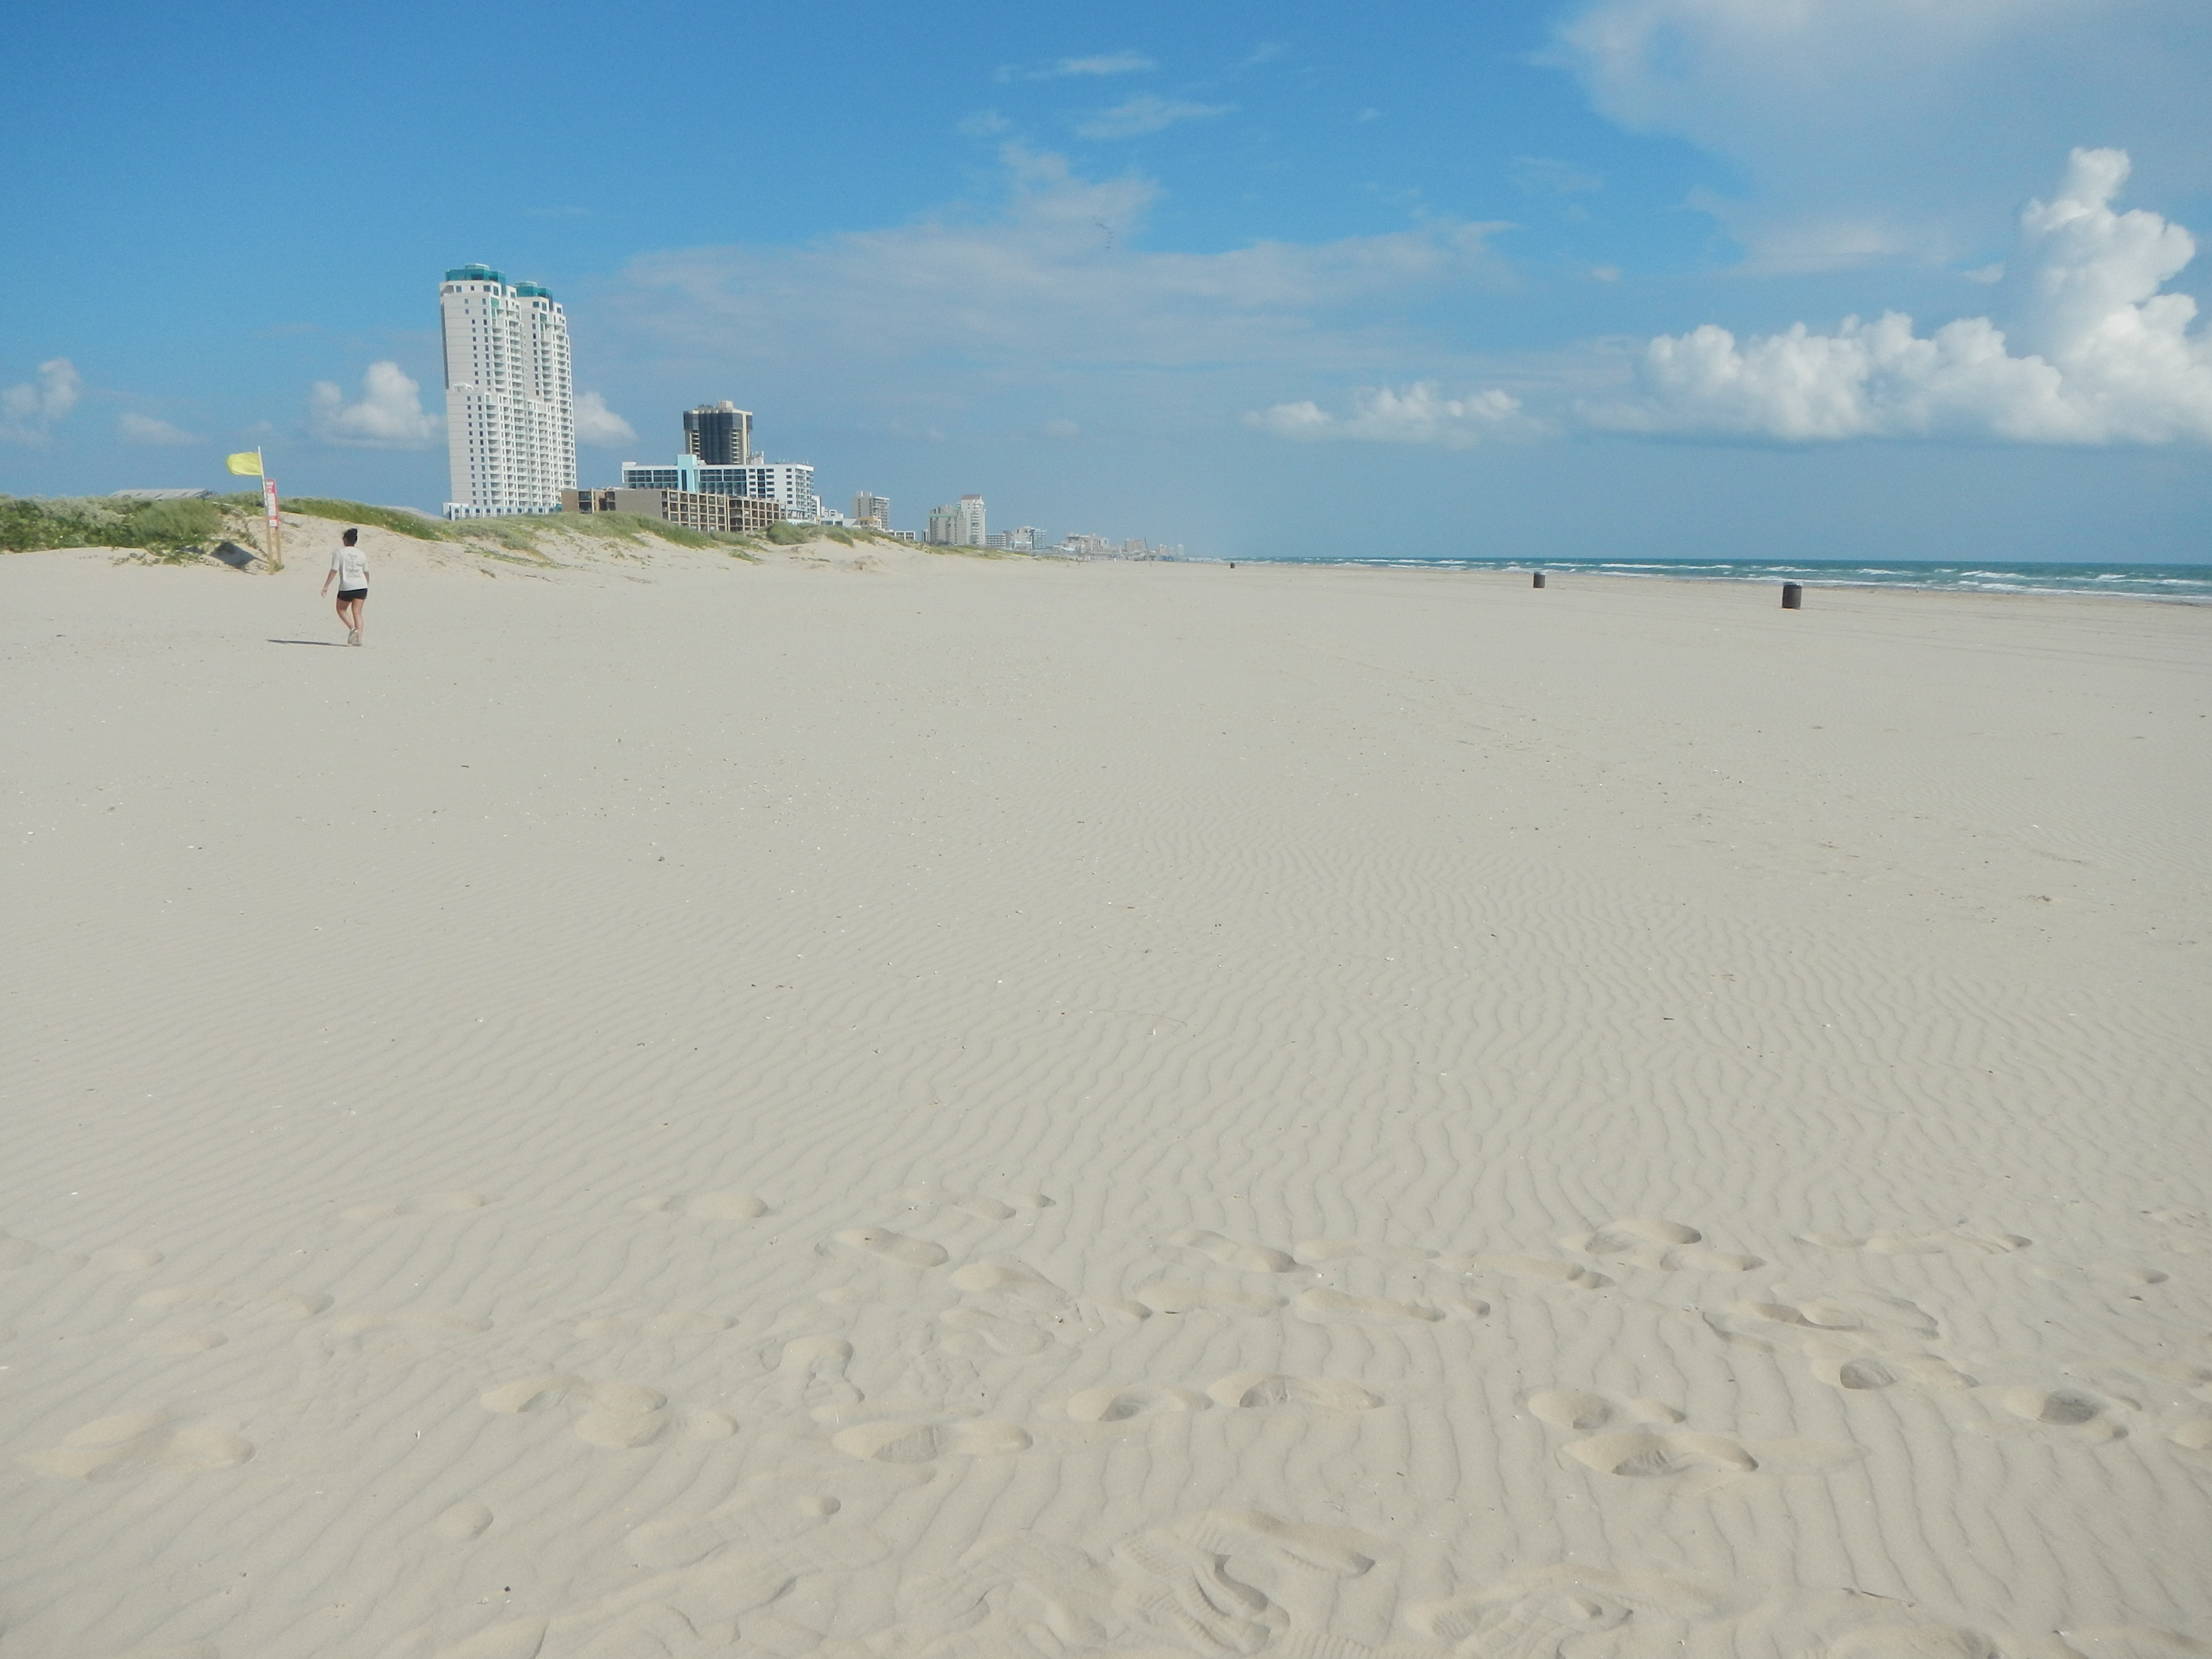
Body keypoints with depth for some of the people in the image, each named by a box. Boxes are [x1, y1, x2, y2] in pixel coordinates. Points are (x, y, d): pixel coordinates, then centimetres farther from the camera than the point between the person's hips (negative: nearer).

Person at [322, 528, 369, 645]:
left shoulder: (339, 552, -2)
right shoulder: (361, 554, 10)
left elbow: (334, 571, -7)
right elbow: (366, 573, 15)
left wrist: (326, 586, -4)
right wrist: (366, 589, 26)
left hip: (347, 587, -3)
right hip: (361, 586, 3)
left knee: (341, 609, 16)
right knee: (357, 612, 5)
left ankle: (352, 628, -6)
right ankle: (359, 636, -7)